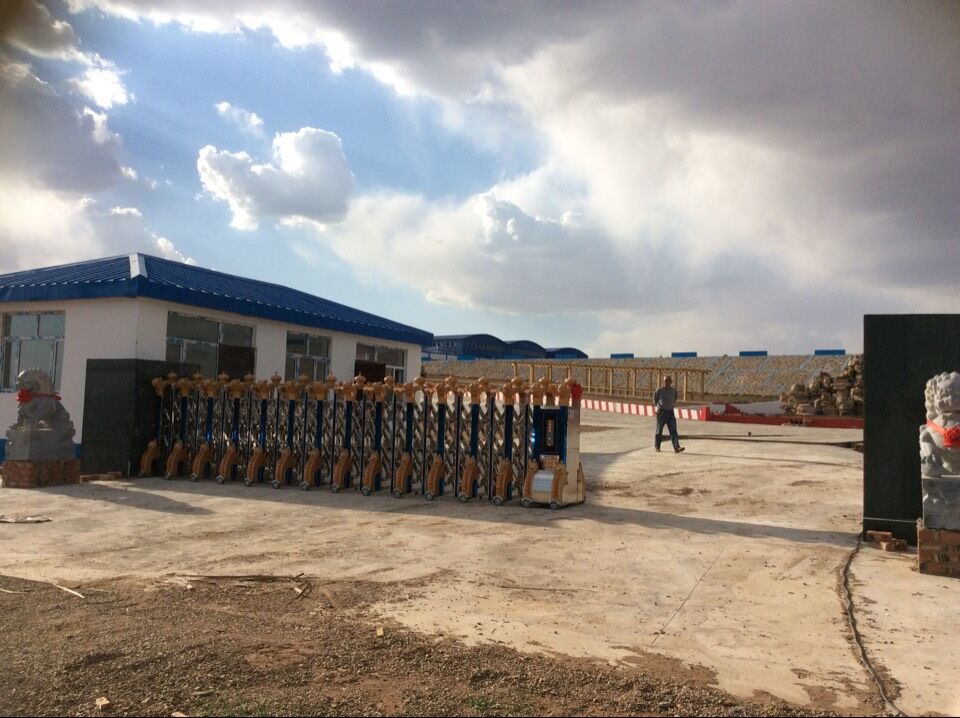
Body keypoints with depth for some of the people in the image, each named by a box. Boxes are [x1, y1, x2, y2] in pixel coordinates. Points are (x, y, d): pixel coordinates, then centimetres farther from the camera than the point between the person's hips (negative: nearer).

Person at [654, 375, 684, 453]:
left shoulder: (674, 391, 7)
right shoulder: (659, 391, -2)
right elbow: (654, 401, 10)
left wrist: (673, 405, 11)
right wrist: (659, 405, -1)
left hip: (670, 412, 2)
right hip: (661, 412, -2)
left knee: (673, 431, -9)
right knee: (659, 431, 5)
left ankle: (676, 447, -18)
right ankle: (657, 446, 22)